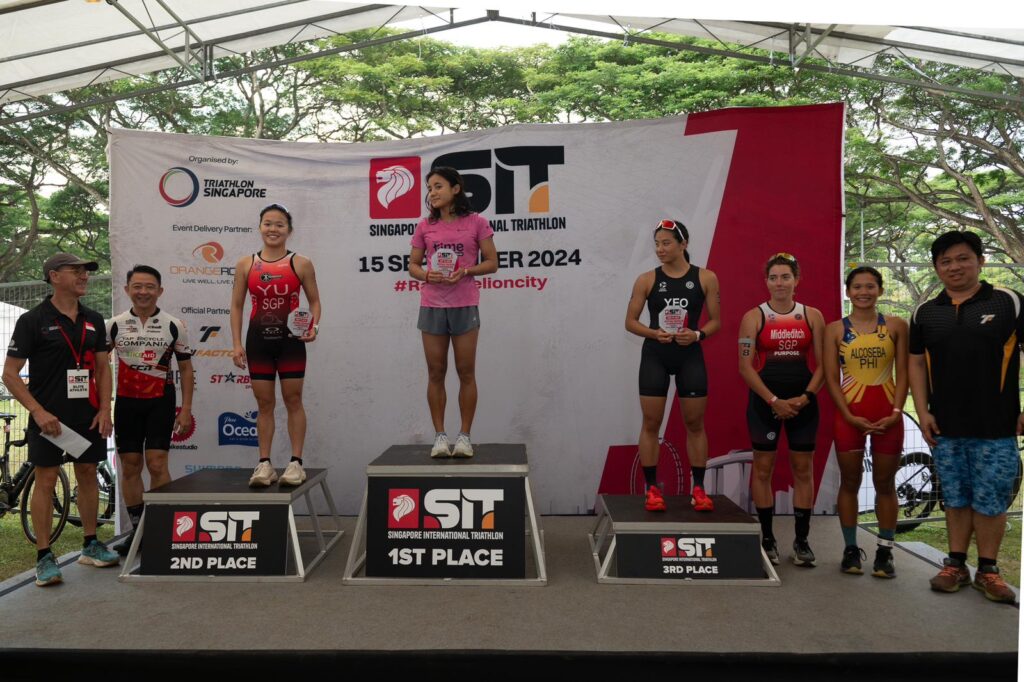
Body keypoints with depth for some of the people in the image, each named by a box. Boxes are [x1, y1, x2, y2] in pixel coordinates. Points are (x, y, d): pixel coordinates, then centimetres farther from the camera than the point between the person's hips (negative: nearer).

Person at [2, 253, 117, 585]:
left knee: (88, 474, 11)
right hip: (49, 417, -5)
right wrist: (38, 411, -16)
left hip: (88, 415, 5)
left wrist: (105, 409, 2)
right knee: (46, 480, -1)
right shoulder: (33, 320, -6)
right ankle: (44, 558, 8)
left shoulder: (94, 320, 9)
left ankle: (91, 545, 23)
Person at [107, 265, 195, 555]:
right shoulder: (114, 325, 3)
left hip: (160, 401, -2)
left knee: (157, 464, -8)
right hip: (126, 401, 2)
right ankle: (137, 528, 18)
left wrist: (186, 408, -1)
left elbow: (185, 368, 4)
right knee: (130, 466, 6)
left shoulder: (174, 326, -1)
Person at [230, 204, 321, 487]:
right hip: (258, 338, 2)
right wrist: (236, 343, -1)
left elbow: (314, 301, 4)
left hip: (290, 338, -2)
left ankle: (296, 462, 10)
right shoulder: (246, 264, 4)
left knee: (293, 399, 3)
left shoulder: (301, 264, 0)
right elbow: (237, 306, 6)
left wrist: (313, 326, -14)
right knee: (264, 402, 7)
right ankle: (264, 463, 13)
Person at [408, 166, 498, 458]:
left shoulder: (476, 223, 0)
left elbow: (492, 262, 1)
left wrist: (465, 271, -16)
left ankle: (464, 436, 12)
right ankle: (440, 436, 14)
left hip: (464, 305, -2)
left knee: (466, 373, 3)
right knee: (436, 373, 5)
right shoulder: (425, 226, 7)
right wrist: (427, 275, -11)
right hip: (432, 306, 3)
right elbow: (413, 264, 11)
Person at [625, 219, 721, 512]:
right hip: (655, 356, 0)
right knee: (651, 424, 1)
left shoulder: (705, 278, 1)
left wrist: (697, 334, -16)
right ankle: (652, 489, 12)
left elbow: (715, 321, 3)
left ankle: (698, 488, 18)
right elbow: (630, 321, 2)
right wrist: (654, 333, -16)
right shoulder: (646, 280, 0)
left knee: (695, 423, 6)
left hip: (690, 356, 0)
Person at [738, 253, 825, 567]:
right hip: (765, 400, -2)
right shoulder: (754, 316, -1)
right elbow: (745, 366, -6)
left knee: (803, 470, 5)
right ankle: (767, 538, 13)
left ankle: (801, 540, 15)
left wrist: (806, 397, -11)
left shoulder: (812, 316, 6)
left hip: (803, 402, 2)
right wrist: (774, 401, -14)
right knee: (763, 467, 2)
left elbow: (822, 363, 4)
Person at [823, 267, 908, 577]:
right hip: (850, 414, -1)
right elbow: (831, 377, -1)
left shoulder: (896, 326, 5)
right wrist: (849, 415, -10)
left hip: (888, 414, 1)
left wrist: (896, 411, -9)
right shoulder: (835, 329, 2)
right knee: (850, 482, 6)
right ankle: (850, 549, 16)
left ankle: (884, 551, 17)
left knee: (885, 483, 8)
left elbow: (902, 373, 3)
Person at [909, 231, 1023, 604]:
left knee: (990, 501, 5)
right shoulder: (925, 312, 8)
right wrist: (923, 413, 2)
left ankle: (987, 569, 20)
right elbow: (916, 363, 10)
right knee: (956, 499, 13)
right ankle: (956, 564, 23)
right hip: (945, 428, 3)